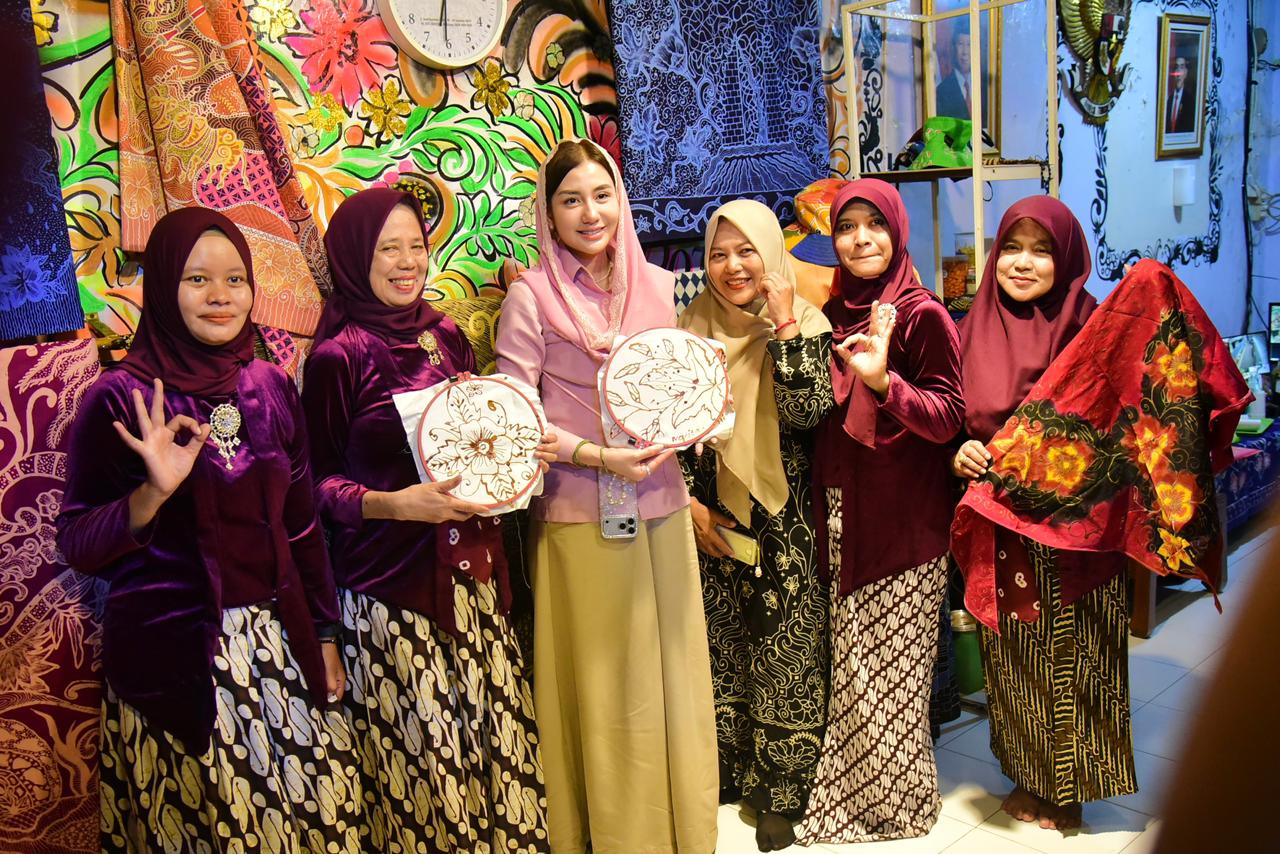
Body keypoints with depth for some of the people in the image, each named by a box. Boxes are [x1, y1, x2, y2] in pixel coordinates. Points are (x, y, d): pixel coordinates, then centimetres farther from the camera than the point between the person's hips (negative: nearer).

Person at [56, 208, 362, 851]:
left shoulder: (269, 386, 5)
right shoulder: (121, 399, -8)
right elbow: (75, 546, -8)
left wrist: (323, 636, 12)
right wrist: (153, 492, -24)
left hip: (278, 643, 4)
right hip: (174, 656, -4)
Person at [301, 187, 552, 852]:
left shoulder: (444, 335, 8)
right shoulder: (338, 356, -9)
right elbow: (318, 479, -6)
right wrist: (392, 504, -21)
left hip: (470, 568, 6)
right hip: (390, 582, -5)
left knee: (493, 728, 13)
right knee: (421, 747, 3)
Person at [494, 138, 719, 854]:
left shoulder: (660, 285, 7)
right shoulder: (532, 297, -5)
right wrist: (598, 456, -16)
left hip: (662, 506, 4)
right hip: (580, 516, -4)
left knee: (673, 673, 13)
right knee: (603, 685, 6)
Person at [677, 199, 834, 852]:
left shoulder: (804, 325, -2)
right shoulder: (691, 330, 4)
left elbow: (805, 413, -17)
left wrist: (786, 327, -20)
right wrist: (690, 504, -4)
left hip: (783, 523, -2)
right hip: (708, 519, 2)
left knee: (784, 652, 2)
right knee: (717, 649, 11)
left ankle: (782, 792, 16)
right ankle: (725, 773, 28)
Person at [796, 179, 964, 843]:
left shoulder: (923, 315, -9)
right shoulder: (834, 313, 10)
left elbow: (948, 419, -15)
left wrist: (883, 380, -29)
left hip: (903, 518, -6)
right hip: (840, 510, 6)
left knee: (889, 664, 4)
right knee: (851, 659, 14)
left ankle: (897, 799, 24)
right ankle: (853, 789, 31)